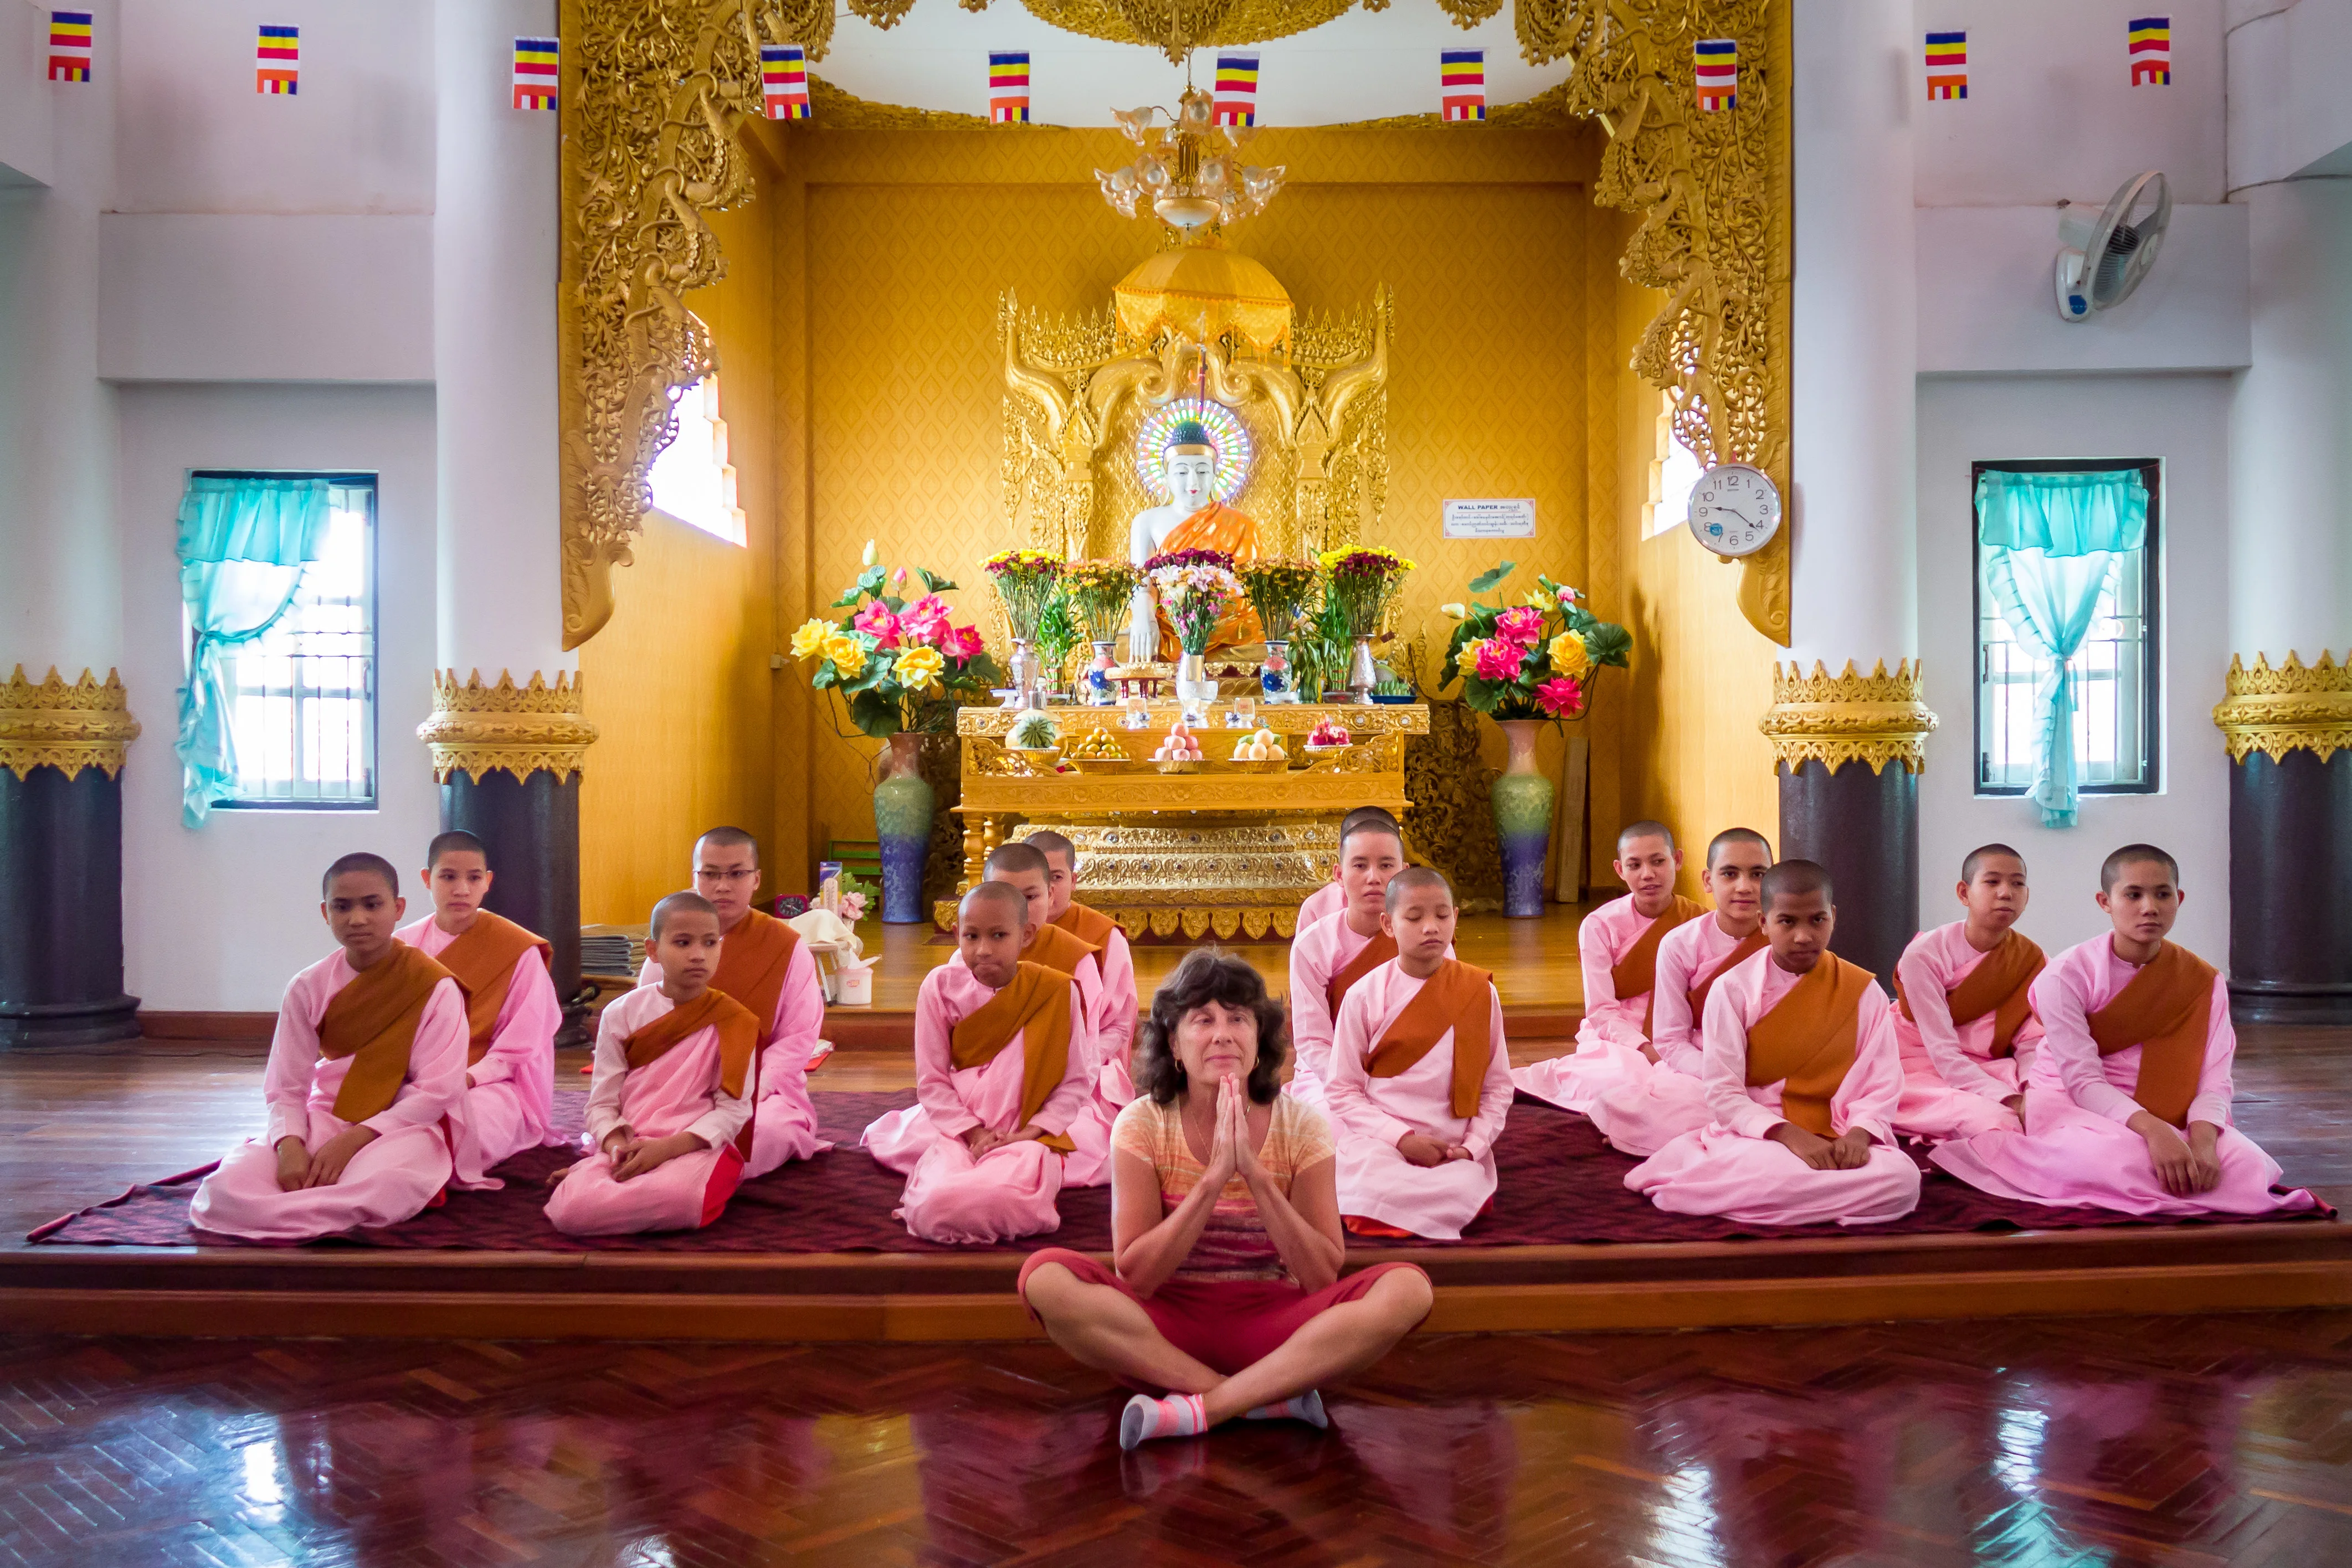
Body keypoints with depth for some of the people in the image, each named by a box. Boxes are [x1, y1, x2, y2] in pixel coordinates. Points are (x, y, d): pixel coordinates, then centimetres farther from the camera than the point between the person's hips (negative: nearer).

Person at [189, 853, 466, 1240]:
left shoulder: (435, 986, -6)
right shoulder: (308, 989, 5)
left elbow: (438, 1090, -10)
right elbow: (285, 1089, 2)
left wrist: (355, 1139, -18)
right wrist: (290, 1147, -19)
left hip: (399, 1126, -3)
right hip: (323, 1119, 3)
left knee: (384, 1185, -40)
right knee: (225, 1187, -24)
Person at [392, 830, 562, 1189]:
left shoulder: (519, 950, -2)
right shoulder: (404, 947, 11)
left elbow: (521, 1044, -4)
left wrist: (470, 1077, -18)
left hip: (491, 1081, -3)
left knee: (462, 1117, -38)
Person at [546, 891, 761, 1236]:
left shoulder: (731, 1021, 3)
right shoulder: (622, 1014, 8)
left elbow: (733, 1109, -3)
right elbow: (602, 1104, 7)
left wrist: (667, 1148, -17)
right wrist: (618, 1149, -15)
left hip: (698, 1147, -1)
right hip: (628, 1147, 1)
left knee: (676, 1196, -39)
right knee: (569, 1211, -31)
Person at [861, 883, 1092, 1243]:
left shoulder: (1058, 992, -4)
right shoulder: (941, 987, -3)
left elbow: (1073, 1083, 0)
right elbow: (931, 1081, -1)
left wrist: (1029, 1133, -12)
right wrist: (974, 1133, -12)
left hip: (1028, 1134, -4)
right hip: (960, 1129, 4)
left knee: (1012, 1203, -36)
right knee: (933, 1209, -22)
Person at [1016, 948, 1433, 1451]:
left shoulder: (1300, 1126, -2)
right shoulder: (1142, 1126, -5)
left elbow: (1323, 1277, -9)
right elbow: (1134, 1276, -12)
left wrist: (1255, 1174, -20)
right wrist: (1214, 1178, -22)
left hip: (1272, 1325, 1)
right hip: (1166, 1326, 0)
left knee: (1407, 1288, -25)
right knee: (1046, 1278, -28)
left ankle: (1202, 1408, -24)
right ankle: (1272, 1398, -23)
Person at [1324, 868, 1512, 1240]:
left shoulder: (1479, 991, 5)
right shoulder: (1365, 996, -2)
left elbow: (1498, 1085, 9)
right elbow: (1341, 1091, 0)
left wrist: (1472, 1146, -6)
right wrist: (1403, 1138, -12)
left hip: (1454, 1149, 2)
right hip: (1380, 1139, -2)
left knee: (1462, 1194, -31)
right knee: (1374, 1188, -35)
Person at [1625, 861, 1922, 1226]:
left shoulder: (1863, 991, 5)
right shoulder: (1733, 989, -3)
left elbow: (1882, 1084, 3)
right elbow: (1723, 1092, -6)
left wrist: (1859, 1133, -19)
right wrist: (1788, 1134, -21)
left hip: (1838, 1138, 4)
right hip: (1757, 1133, -3)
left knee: (1902, 1179, -30)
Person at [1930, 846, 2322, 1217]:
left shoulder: (2204, 982, 1)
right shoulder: (2066, 975, -13)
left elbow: (2213, 1079, -7)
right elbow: (2083, 1079, -18)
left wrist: (2203, 1136, -29)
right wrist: (2152, 1130, -33)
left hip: (2165, 1113, 5)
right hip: (2070, 1103, -5)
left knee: (2248, 1164, -24)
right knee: (2122, 1159, -38)